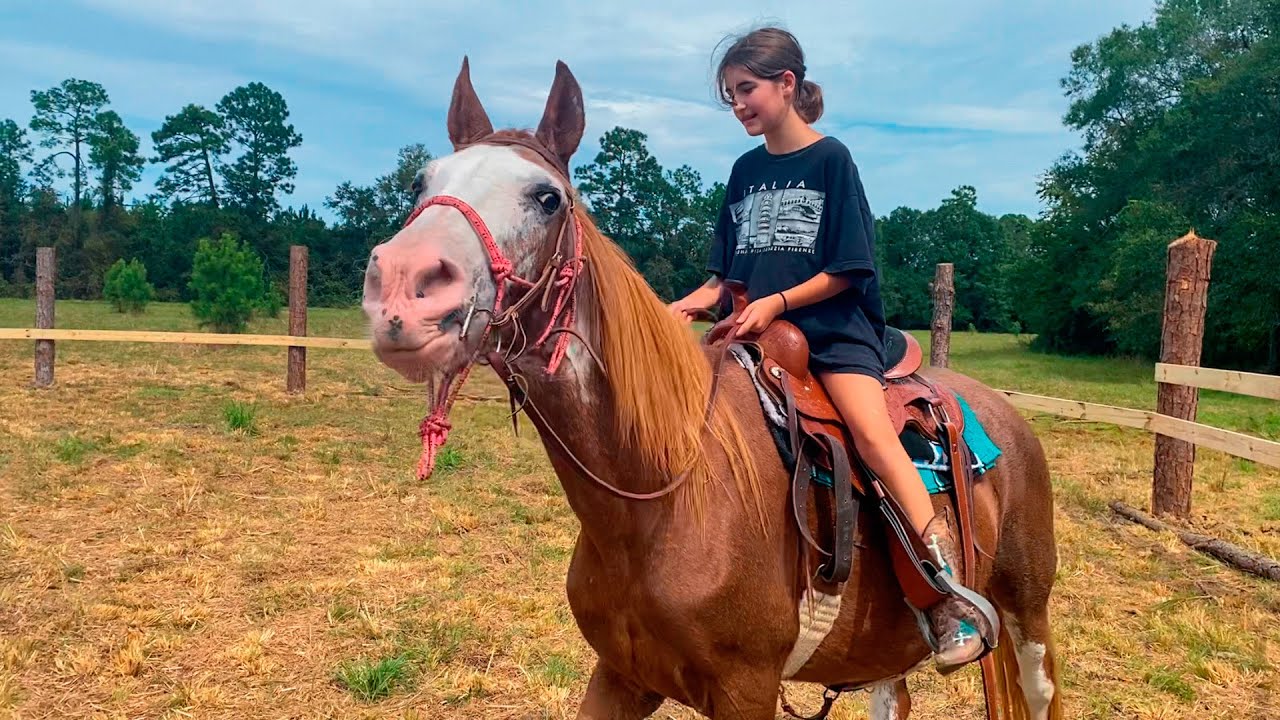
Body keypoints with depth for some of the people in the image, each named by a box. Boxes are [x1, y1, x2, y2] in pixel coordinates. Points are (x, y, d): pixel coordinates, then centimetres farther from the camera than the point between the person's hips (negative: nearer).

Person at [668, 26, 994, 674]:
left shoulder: (830, 159, -1)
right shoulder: (746, 170, 15)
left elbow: (848, 269, -5)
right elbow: (729, 268, 17)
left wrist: (778, 302, -16)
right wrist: (700, 298, -3)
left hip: (834, 328, -5)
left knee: (871, 431, -25)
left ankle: (955, 599, -23)